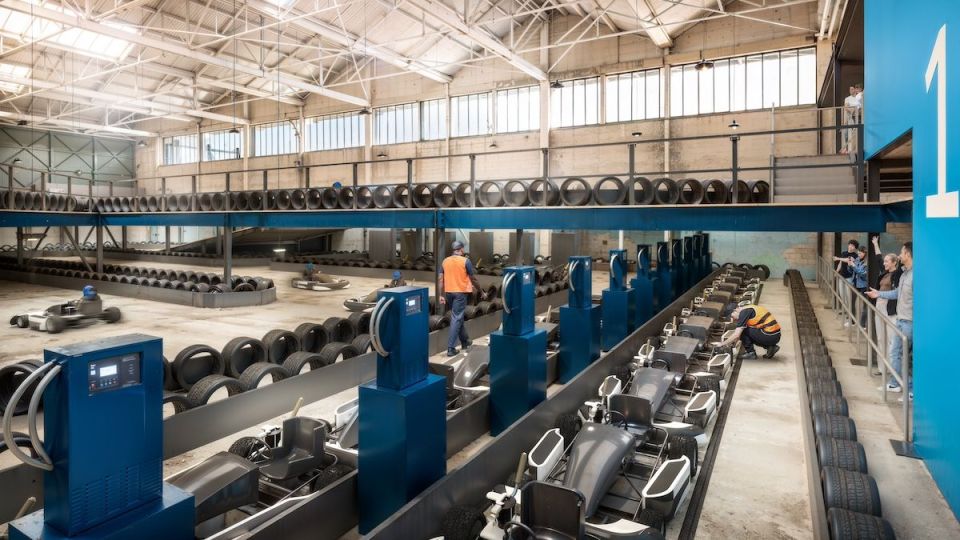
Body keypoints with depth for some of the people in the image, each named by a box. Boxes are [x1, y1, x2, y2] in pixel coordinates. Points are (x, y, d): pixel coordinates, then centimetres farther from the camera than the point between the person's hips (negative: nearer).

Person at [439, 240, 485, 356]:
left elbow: (441, 280, 3)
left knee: (458, 317, 20)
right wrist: (482, 292, 8)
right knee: (457, 319, -4)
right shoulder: (465, 261, -7)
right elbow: (474, 279, -4)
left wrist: (441, 295, 8)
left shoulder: (445, 261, 5)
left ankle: (465, 341, 34)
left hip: (449, 292, 5)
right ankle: (450, 348, -8)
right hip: (461, 292, -5)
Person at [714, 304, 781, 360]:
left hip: (770, 337, -9)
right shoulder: (748, 309, 16)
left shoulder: (744, 312, -12)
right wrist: (729, 342, 24)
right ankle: (771, 347, 15)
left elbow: (736, 335, -15)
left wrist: (722, 344, -4)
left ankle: (751, 352, 5)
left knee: (742, 330, -2)